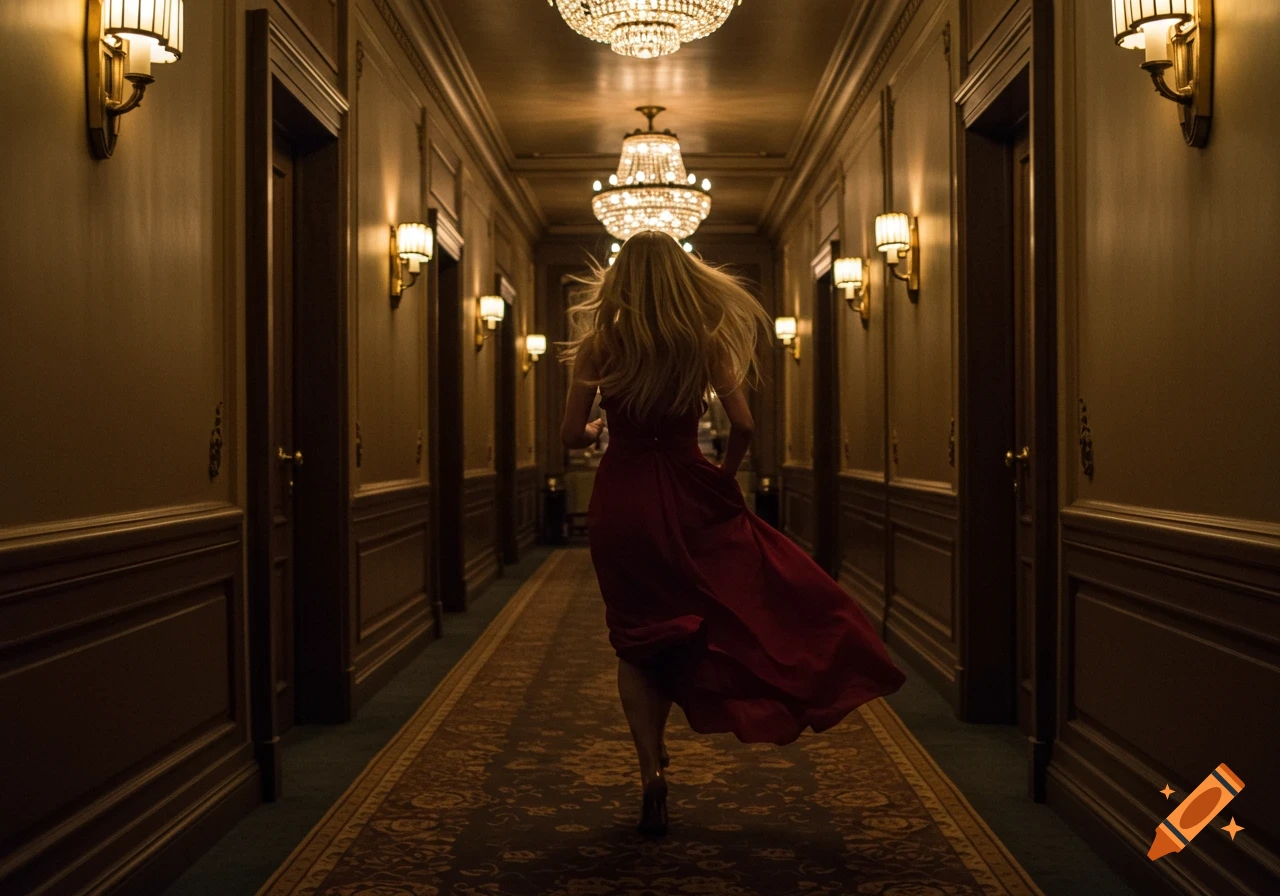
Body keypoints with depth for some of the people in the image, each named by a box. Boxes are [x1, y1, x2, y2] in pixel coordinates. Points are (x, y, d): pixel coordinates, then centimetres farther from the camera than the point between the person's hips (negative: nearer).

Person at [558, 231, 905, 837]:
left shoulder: (599, 344, -4)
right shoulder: (705, 341, -3)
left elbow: (572, 435, -5)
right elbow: (742, 425, -9)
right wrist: (726, 471, 10)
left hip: (621, 501, 1)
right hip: (687, 497, 0)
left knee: (638, 640, 10)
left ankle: (652, 775, 9)